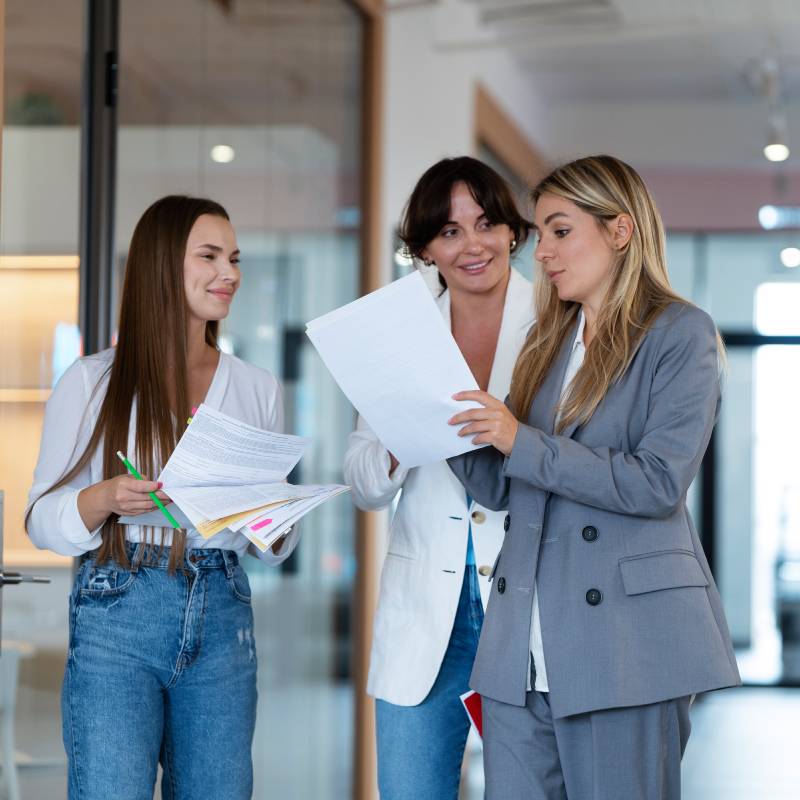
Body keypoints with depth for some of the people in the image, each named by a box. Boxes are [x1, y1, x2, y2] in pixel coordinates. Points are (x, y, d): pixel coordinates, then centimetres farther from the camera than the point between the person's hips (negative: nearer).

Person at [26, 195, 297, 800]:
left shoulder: (258, 389, 13)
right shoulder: (92, 382, 2)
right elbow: (42, 519, 2)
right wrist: (104, 499, -17)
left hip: (222, 619, 4)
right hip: (117, 618, -3)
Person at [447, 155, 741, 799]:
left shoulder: (680, 333, -2)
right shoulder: (547, 343, 19)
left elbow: (658, 483, -14)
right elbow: (499, 489, 16)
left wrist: (523, 442, -15)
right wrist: (456, 424, -2)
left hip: (623, 643, -6)